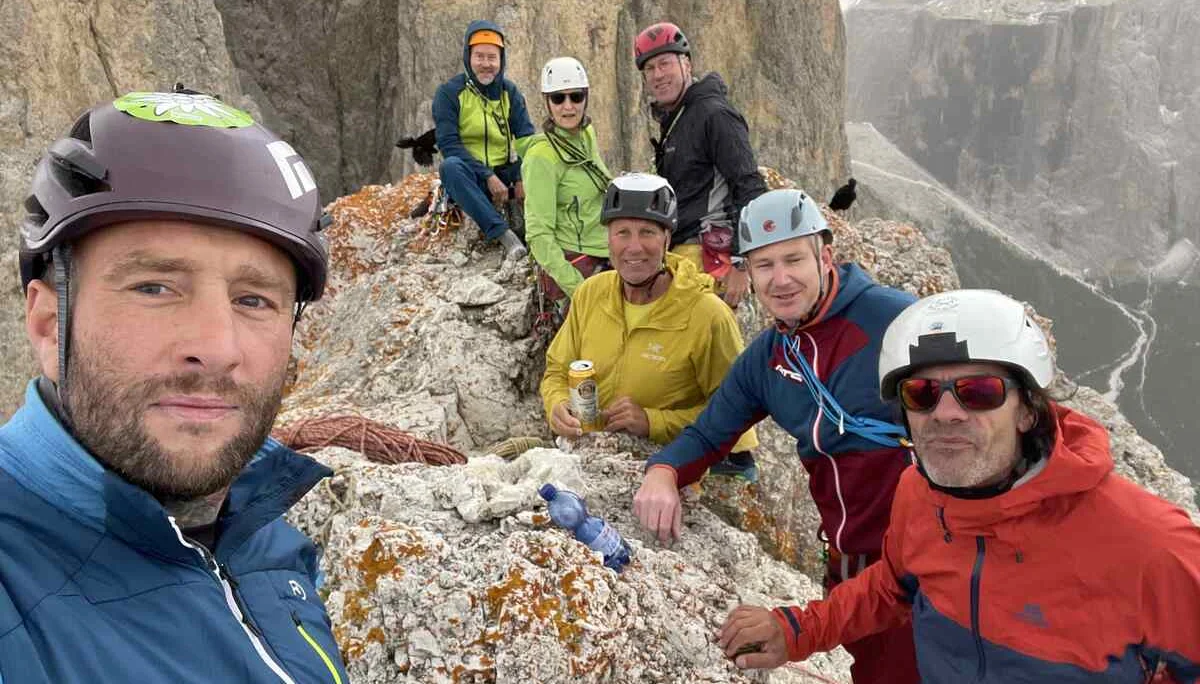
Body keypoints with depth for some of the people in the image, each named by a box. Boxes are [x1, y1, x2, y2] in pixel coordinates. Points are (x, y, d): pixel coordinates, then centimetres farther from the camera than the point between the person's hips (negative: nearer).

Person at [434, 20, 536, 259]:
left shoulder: (510, 92, 6)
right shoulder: (449, 92, -4)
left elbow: (526, 138, -3)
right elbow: (448, 143, -13)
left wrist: (522, 179, -21)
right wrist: (488, 177, -24)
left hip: (504, 173, 3)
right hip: (469, 176, -3)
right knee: (450, 166, -38)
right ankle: (502, 232, -42)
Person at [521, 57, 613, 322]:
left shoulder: (587, 134, 8)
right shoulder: (542, 154, -15)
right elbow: (539, 234, -18)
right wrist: (577, 288, -22)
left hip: (603, 261, 8)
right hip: (570, 267, -8)